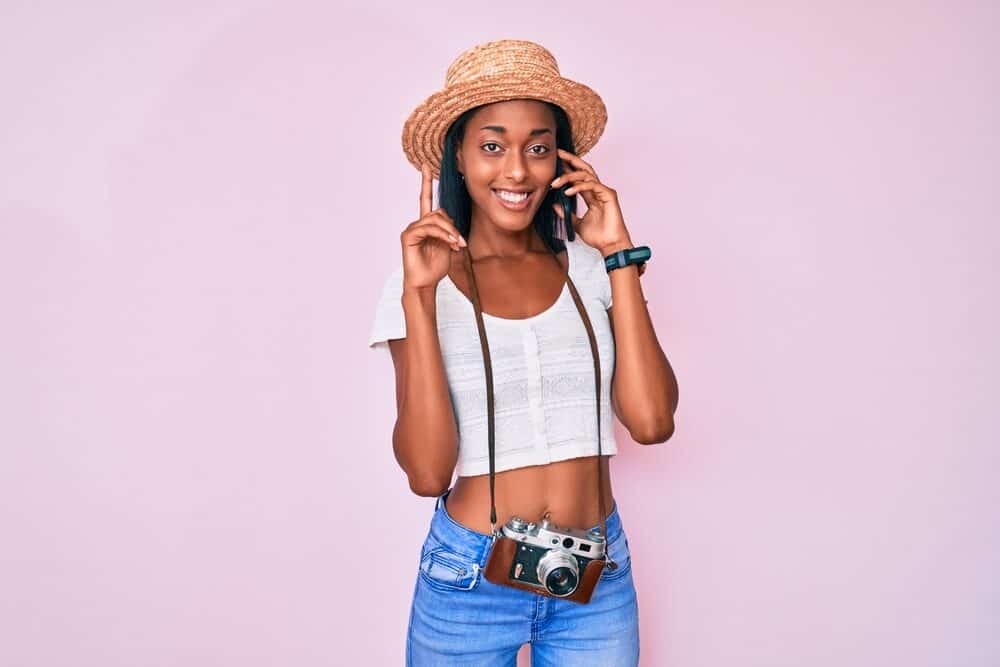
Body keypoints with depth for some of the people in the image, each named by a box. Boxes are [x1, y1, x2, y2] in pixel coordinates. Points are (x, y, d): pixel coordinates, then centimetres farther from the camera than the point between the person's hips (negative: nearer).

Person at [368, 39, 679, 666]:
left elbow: (651, 421, -14)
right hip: (468, 580, -1)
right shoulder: (421, 282, -7)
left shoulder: (590, 268, -3)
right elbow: (428, 471, -15)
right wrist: (419, 296, -22)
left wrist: (620, 256, -13)